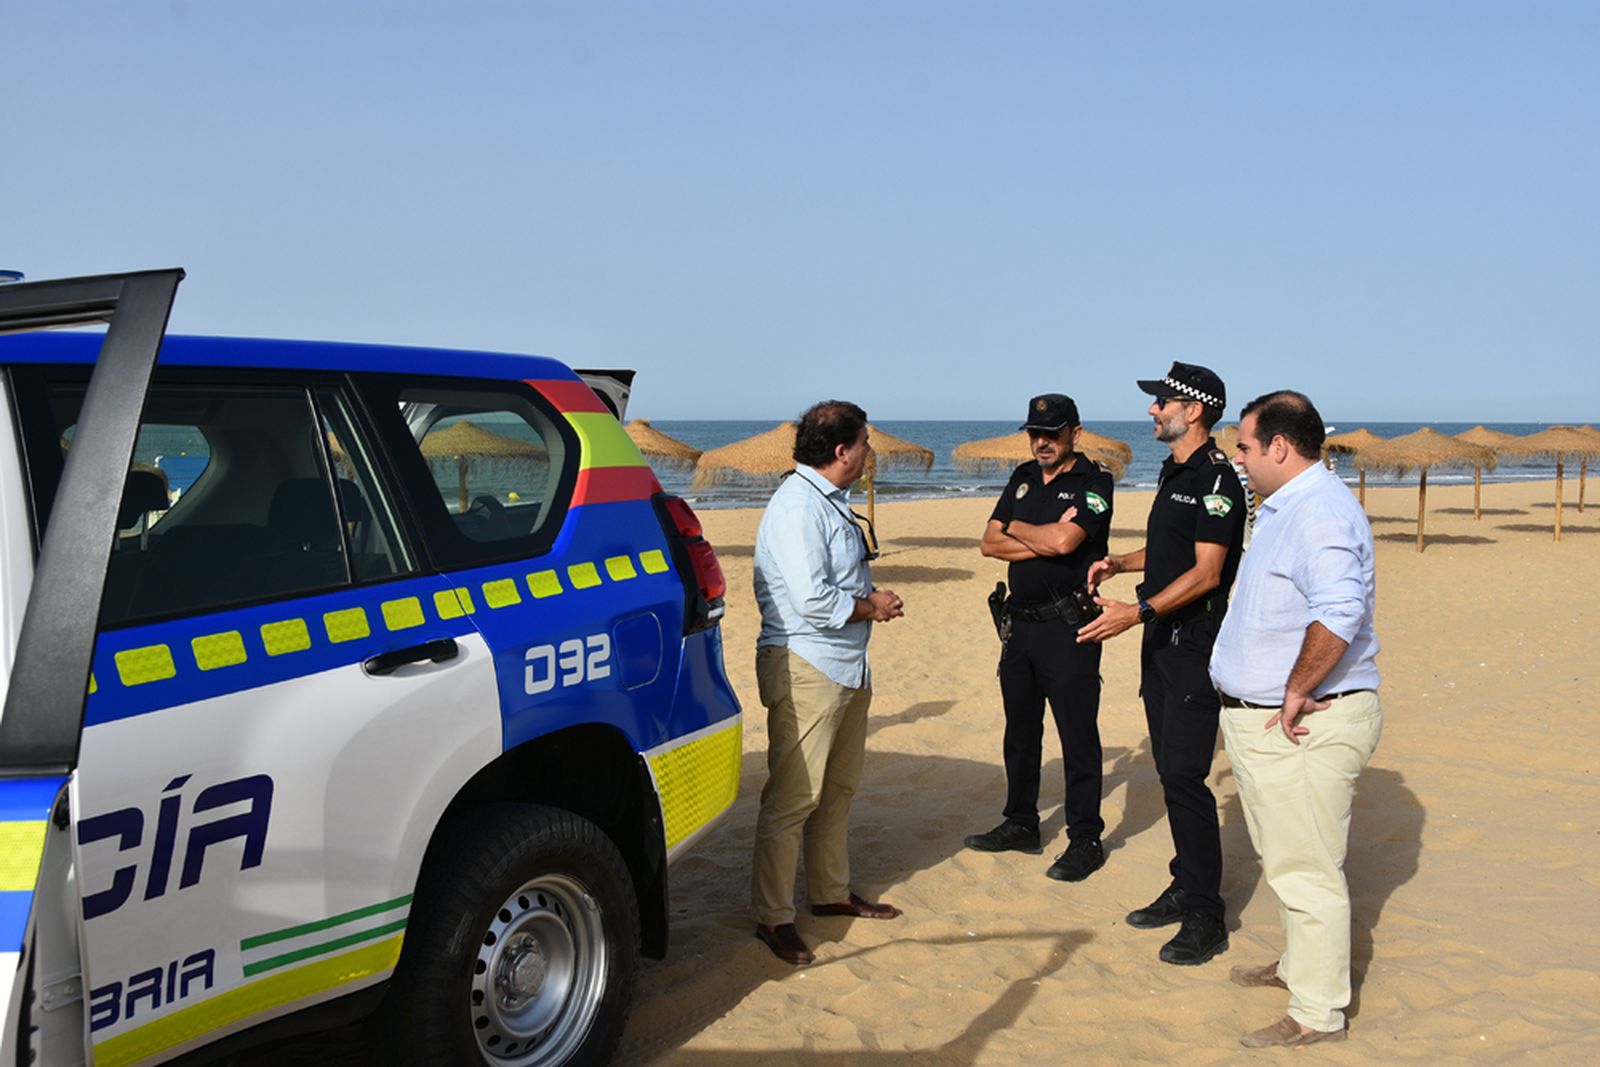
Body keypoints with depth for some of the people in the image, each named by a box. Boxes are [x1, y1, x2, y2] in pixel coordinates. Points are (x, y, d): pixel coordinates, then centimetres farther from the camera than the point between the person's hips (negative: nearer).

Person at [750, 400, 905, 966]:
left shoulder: (831, 502, 15)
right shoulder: (797, 508, -18)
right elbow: (812, 601, -25)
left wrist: (873, 597, 5)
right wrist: (872, 607, -10)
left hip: (847, 665, 10)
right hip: (806, 668, -10)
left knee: (837, 788, 18)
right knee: (793, 796, -6)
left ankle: (831, 892, 31)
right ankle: (773, 917, 2)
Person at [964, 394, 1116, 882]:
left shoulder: (1094, 482, -8)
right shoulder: (1023, 477, 13)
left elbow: (1065, 540, -24)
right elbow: (990, 544, 5)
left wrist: (1015, 527, -6)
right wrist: (1044, 539, -11)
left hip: (1068, 626, -7)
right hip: (1020, 621, 7)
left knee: (1077, 735, -2)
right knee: (1020, 729, 16)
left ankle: (1085, 840, 6)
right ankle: (1021, 823, 29)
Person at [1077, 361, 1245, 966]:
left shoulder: (1215, 478, -15)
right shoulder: (1175, 473, 16)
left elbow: (1205, 572, -21)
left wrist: (1138, 611, -28)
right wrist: (1118, 564, 12)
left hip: (1196, 644, -10)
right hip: (1162, 641, 10)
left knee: (1184, 776, -10)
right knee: (1170, 771, 14)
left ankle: (1205, 918, -3)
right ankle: (1185, 889, 24)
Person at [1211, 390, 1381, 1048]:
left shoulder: (1320, 510, -21)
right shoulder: (1287, 507, 15)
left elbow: (1338, 612, -35)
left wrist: (1297, 692, -26)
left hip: (1302, 724, -11)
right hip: (1265, 719, 11)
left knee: (1306, 869, -3)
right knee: (1285, 860, 24)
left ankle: (1318, 1014, 6)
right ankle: (1300, 965, 40)